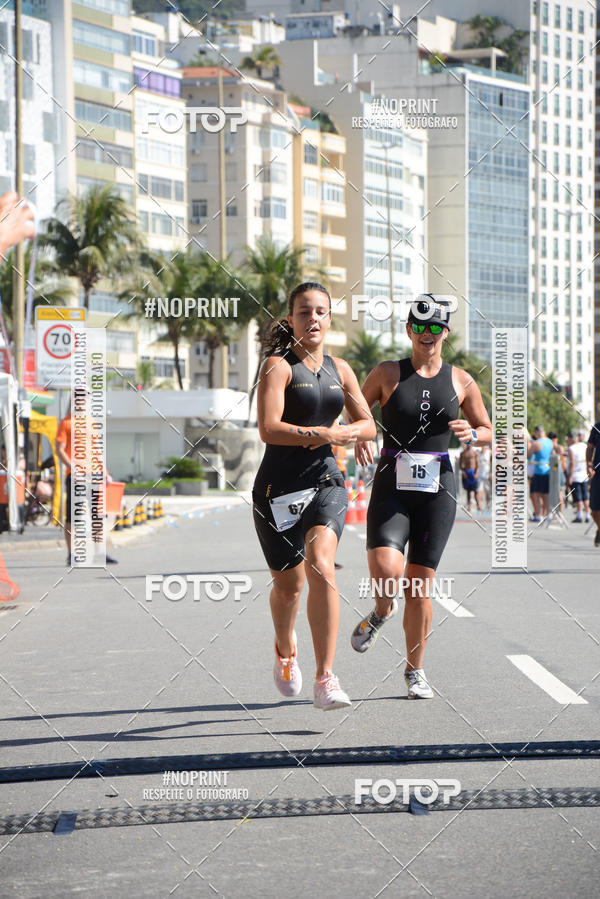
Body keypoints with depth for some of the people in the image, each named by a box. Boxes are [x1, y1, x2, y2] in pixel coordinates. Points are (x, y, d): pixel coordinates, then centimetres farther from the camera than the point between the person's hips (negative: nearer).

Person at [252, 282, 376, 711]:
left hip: (325, 481, 3)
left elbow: (368, 424, 17)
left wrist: (343, 433, -4)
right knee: (288, 584, 10)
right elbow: (269, 429, -18)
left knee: (320, 565, -22)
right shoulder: (279, 365, -6)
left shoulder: (339, 369, 11)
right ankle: (285, 651, 45)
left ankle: (325, 680, -25)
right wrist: (324, 434, -20)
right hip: (278, 488, -2)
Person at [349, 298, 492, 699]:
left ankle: (415, 669, 16)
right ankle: (384, 610, 15)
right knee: (385, 569, -22)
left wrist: (470, 434, -6)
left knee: (420, 584, 0)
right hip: (392, 486, -1)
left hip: (438, 488, 1)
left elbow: (488, 432, 16)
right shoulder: (388, 373, 4)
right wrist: (361, 437, -10)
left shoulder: (461, 380, 9)